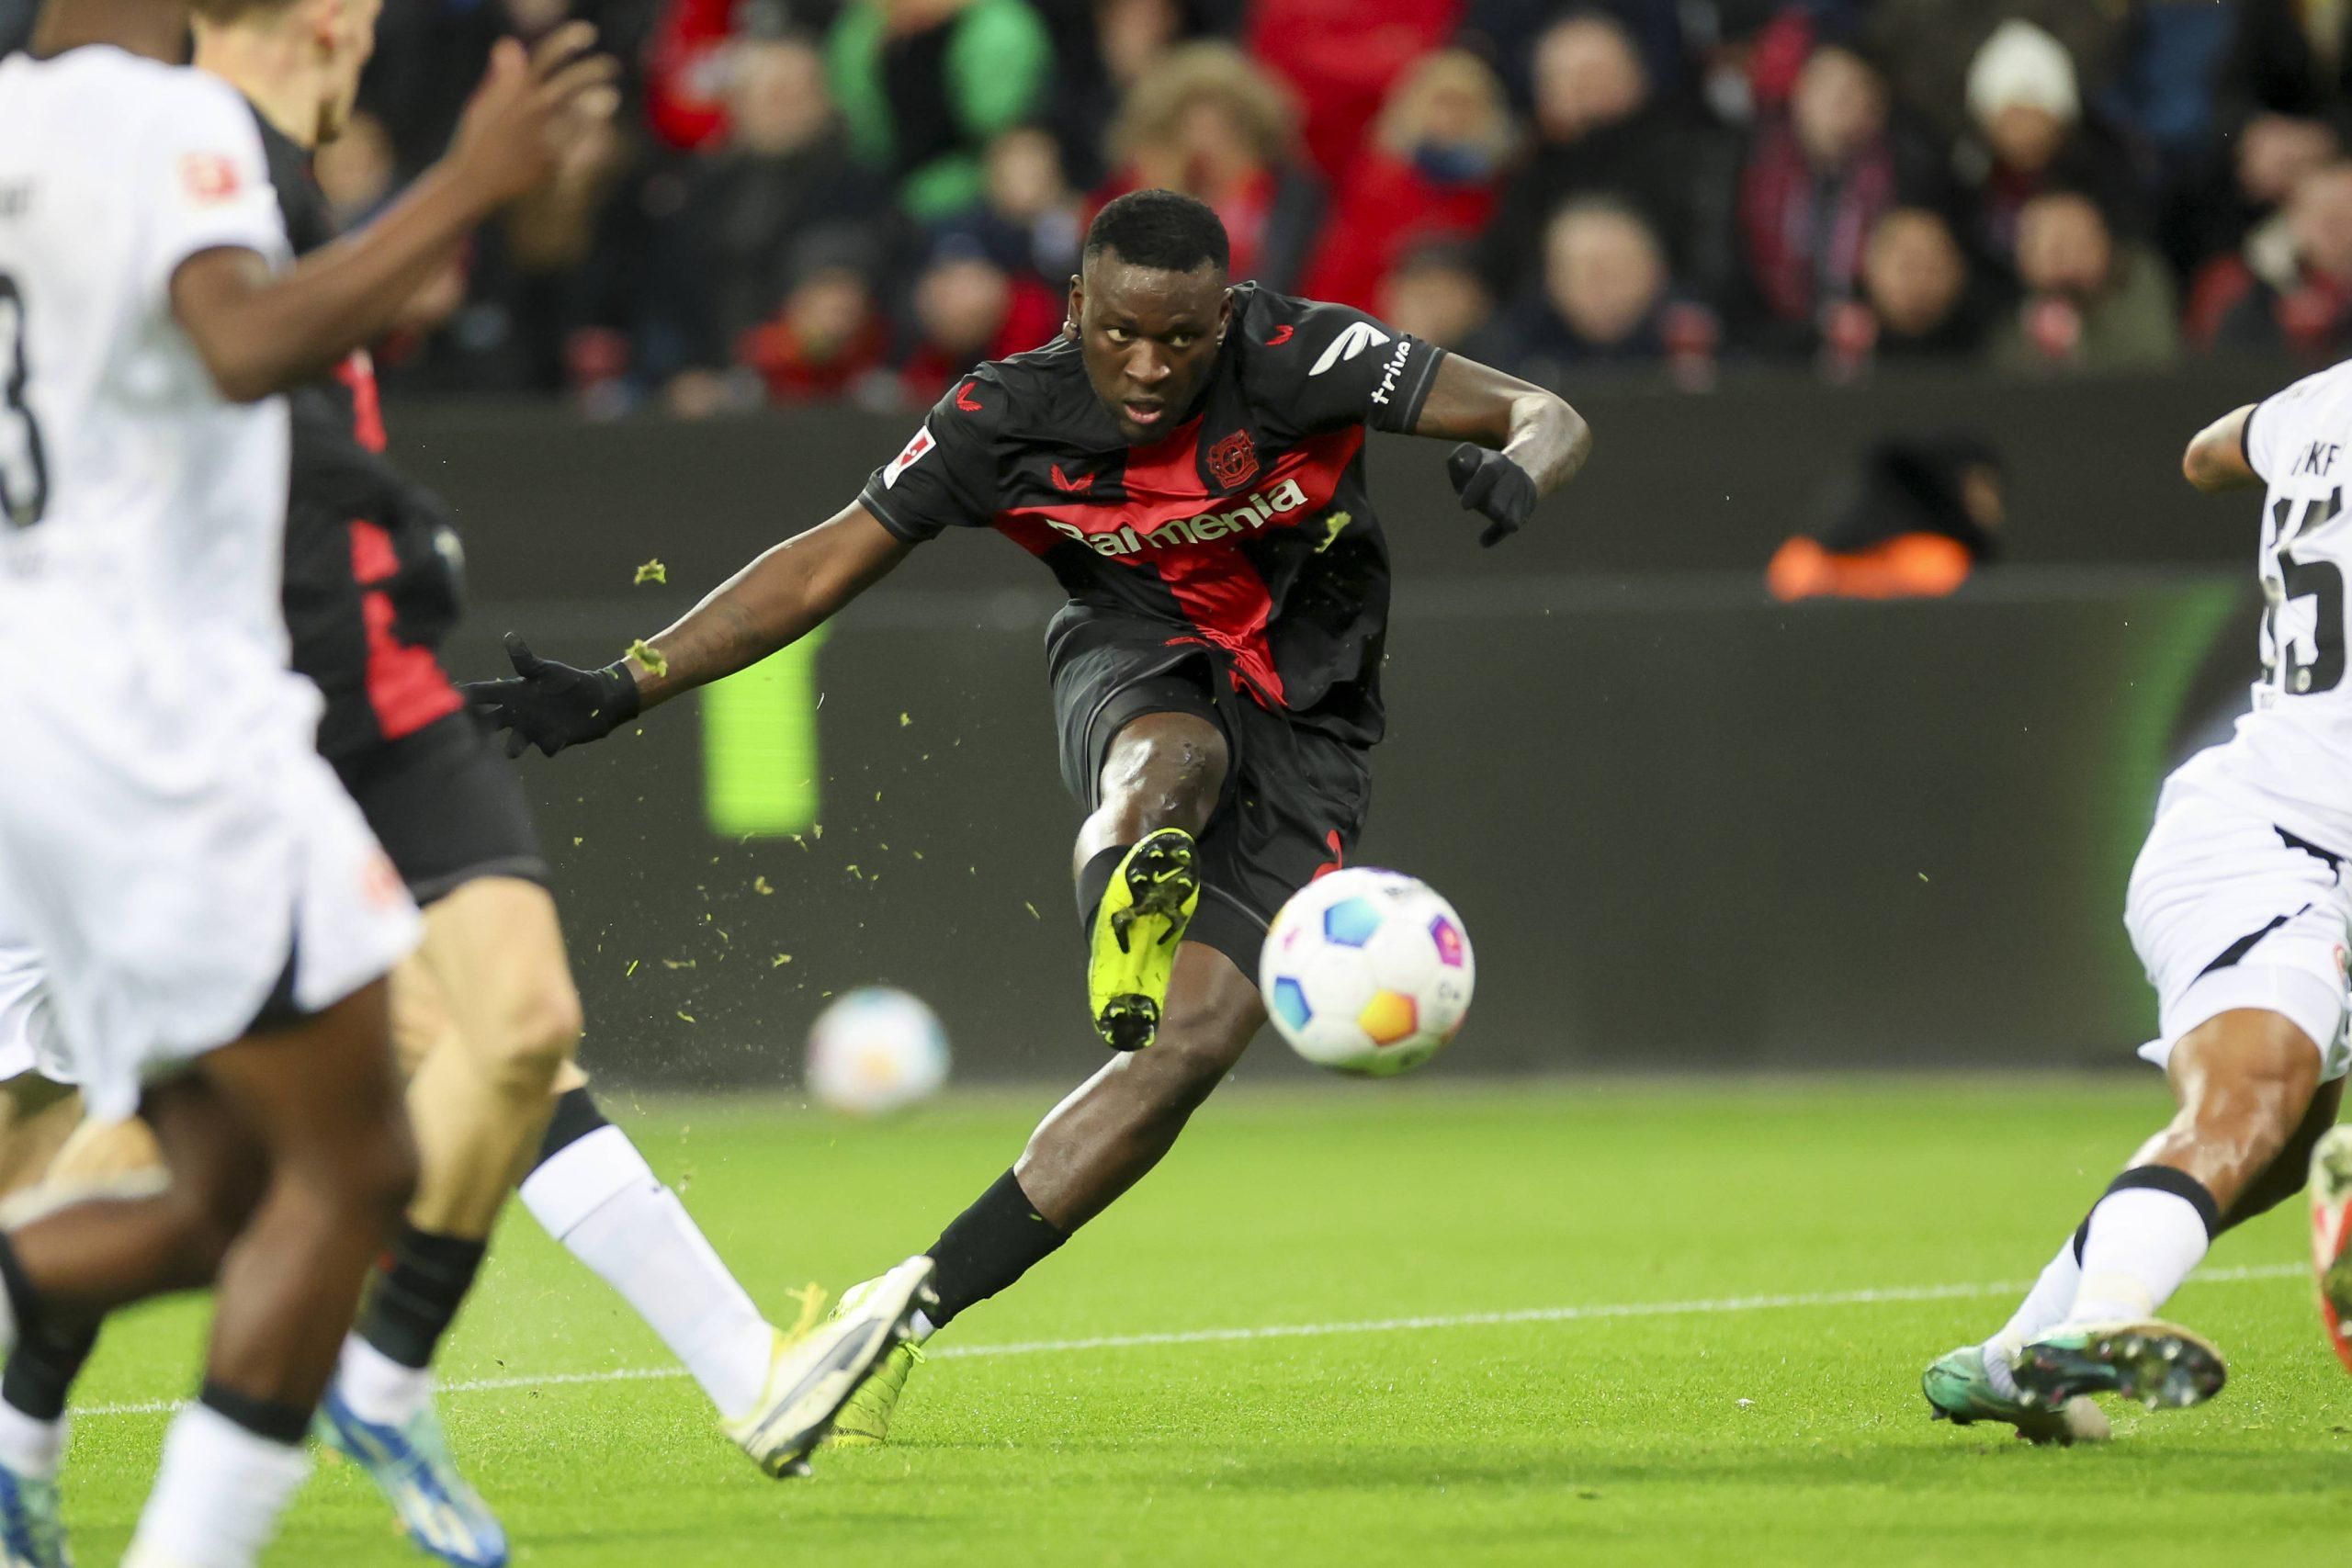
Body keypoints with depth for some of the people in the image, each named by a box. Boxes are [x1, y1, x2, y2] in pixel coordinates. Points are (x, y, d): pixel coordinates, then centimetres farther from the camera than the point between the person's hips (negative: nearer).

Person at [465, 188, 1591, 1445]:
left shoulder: (1303, 360, -20)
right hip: (1139, 668, 1)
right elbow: (825, 567, -6)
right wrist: (621, 692, -11)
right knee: (1175, 759, -39)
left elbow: (1550, 421, -19)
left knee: (1191, 1051, -17)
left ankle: (910, 1310, -15)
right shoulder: (1007, 422, -15)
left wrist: (1516, 466, -44)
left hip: (1305, 729, -1)